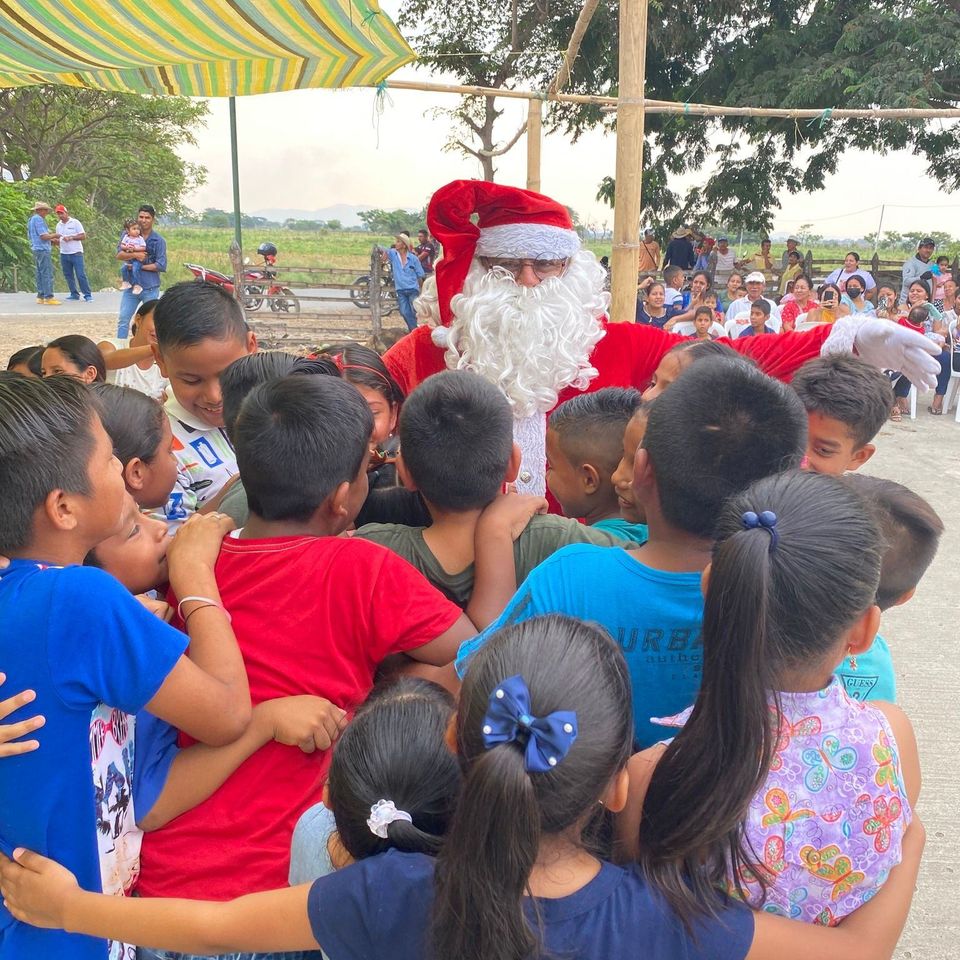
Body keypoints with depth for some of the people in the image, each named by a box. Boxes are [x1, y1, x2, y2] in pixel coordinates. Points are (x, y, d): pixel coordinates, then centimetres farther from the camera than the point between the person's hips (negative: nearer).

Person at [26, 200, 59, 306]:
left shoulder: (32, 220, 18)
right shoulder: (38, 219, -13)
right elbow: (44, 236, -19)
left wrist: (52, 239, 17)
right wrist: (54, 235, -3)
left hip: (37, 250, 10)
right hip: (42, 250, -10)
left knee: (40, 274, 11)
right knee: (47, 274, -11)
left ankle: (40, 297, 13)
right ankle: (48, 298, -14)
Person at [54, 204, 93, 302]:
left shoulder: (75, 222, -2)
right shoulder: (58, 225, 13)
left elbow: (83, 236, -6)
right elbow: (58, 240, 20)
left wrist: (71, 237, -15)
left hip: (76, 253, -6)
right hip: (64, 254, 6)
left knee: (81, 275, -10)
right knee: (68, 275, 6)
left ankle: (87, 295, -7)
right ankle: (74, 294, 14)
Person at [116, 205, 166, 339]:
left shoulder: (159, 241, -3)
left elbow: (161, 266, -10)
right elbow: (119, 255, -8)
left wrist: (140, 267, -12)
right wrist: (134, 255, -25)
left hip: (150, 288, -2)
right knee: (123, 319, 2)